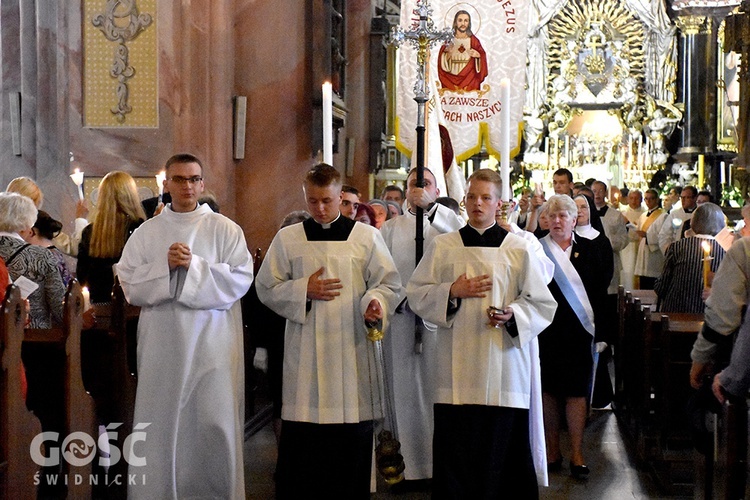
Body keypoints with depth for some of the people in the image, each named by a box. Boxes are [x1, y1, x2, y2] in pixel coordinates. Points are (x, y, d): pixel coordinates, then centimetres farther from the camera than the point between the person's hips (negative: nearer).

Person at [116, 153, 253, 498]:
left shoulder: (224, 229, 4)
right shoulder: (146, 233, 9)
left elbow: (240, 279, -6)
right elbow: (130, 285, 2)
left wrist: (194, 266, -15)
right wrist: (165, 265, -12)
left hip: (212, 344, -1)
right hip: (162, 345, 2)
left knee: (215, 422, -1)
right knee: (160, 422, 2)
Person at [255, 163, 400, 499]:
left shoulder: (367, 237, 6)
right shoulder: (287, 238, 8)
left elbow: (388, 283, 5)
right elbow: (266, 287, 9)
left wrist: (376, 302, -17)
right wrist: (304, 290, -7)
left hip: (352, 349, 0)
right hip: (304, 353, 0)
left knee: (353, 440, 1)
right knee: (299, 442, 0)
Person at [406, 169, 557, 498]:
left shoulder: (519, 249, 6)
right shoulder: (443, 246, 8)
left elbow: (542, 304, 4)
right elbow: (416, 295, 8)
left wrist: (512, 314, -14)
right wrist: (452, 292, -8)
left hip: (504, 368, 0)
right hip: (458, 369, 1)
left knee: (504, 454, 1)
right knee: (456, 452, 1)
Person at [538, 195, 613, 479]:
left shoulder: (590, 250, 5)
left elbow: (600, 293, 5)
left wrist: (600, 333, -1)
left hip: (579, 330, 0)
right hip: (546, 330, 0)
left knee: (576, 391, 0)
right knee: (548, 389, 6)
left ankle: (576, 454, 6)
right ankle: (552, 450, 17)